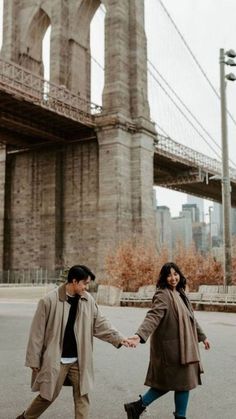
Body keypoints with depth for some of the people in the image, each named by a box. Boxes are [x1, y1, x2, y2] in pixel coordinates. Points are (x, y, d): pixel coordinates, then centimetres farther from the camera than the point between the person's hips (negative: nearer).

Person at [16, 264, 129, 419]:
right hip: (56, 360, -4)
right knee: (48, 396, 10)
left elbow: (100, 324, 5)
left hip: (79, 360, 4)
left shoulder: (88, 300, -1)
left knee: (82, 396, 6)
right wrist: (34, 360, -7)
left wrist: (119, 338, -7)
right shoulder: (49, 300, -14)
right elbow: (37, 332, -10)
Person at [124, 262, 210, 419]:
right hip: (171, 346, -8)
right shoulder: (163, 295, -16)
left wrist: (202, 336, 30)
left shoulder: (180, 293, 12)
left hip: (183, 346, 8)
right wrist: (140, 335, -46)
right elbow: (153, 316, -30)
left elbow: (190, 318, 23)